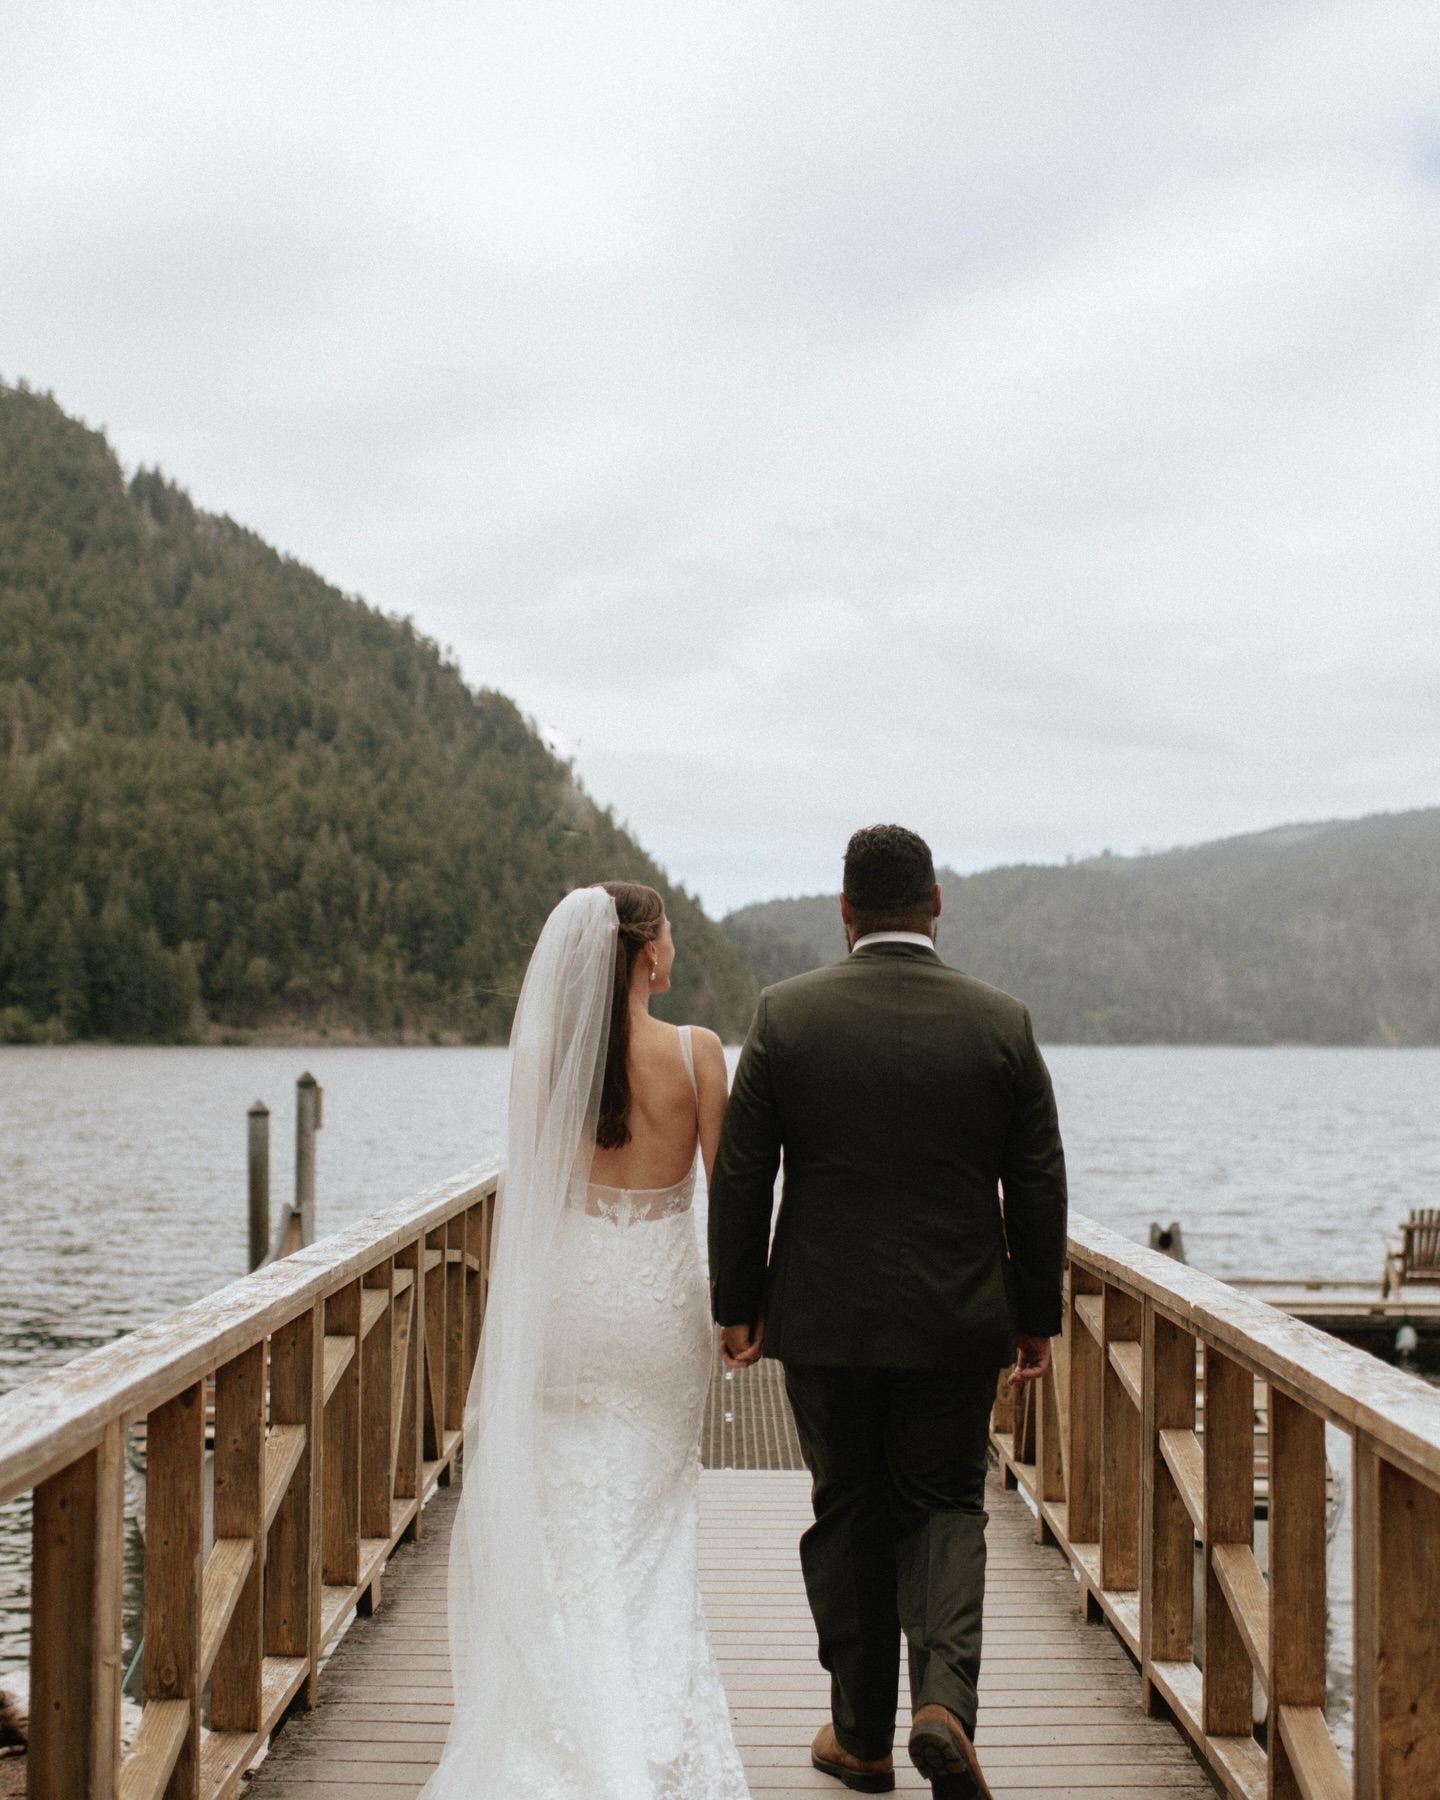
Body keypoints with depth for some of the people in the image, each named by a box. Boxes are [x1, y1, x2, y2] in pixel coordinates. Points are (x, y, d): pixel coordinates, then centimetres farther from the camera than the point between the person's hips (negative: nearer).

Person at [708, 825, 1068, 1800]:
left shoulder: (786, 1015, -6)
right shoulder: (1001, 1022, -4)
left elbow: (740, 1174, -3)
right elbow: (1039, 1184, 0)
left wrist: (738, 1304, 6)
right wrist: (1036, 1315, 9)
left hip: (824, 1316, 0)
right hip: (957, 1318, 0)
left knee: (848, 1513, 13)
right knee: (944, 1509, 13)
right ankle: (944, 1697, -8)